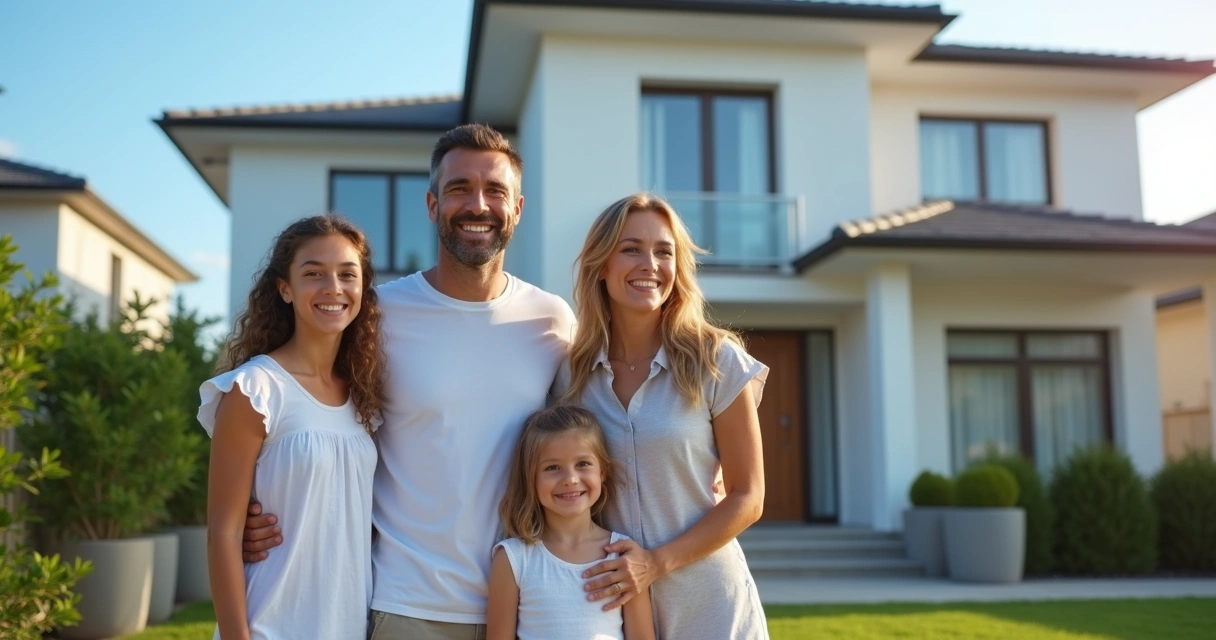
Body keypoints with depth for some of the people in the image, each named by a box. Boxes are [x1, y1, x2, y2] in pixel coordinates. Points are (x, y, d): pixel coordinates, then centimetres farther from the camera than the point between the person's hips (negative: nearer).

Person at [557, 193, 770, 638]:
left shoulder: (716, 361, -9)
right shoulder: (573, 374, -2)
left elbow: (747, 498, -7)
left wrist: (658, 562, -16)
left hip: (706, 604, -2)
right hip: (610, 599, 2)